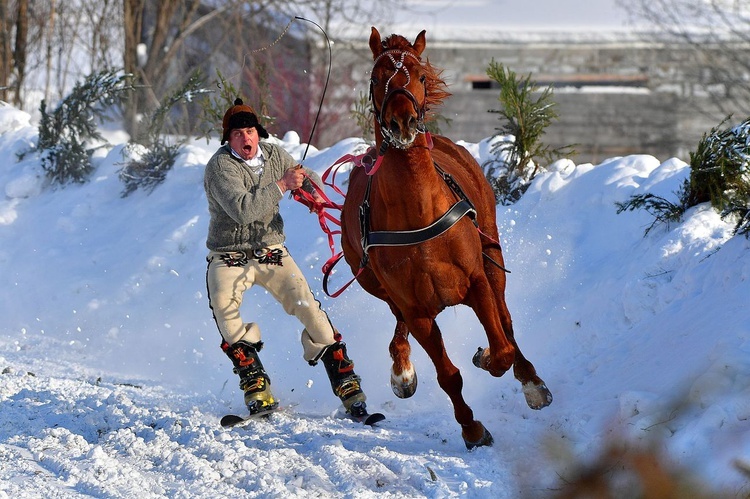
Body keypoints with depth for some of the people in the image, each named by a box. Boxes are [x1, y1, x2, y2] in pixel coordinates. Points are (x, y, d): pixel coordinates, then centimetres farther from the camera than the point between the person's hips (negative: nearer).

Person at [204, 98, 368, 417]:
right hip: (229, 257, -4)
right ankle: (253, 379, -21)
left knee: (308, 307, -12)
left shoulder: (274, 155, 1)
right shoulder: (220, 167, -17)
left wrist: (314, 190, -5)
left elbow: (306, 176, 19)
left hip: (272, 252, 4)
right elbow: (243, 210, -31)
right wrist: (282, 186, -31)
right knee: (223, 303, -32)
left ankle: (345, 381, -3)